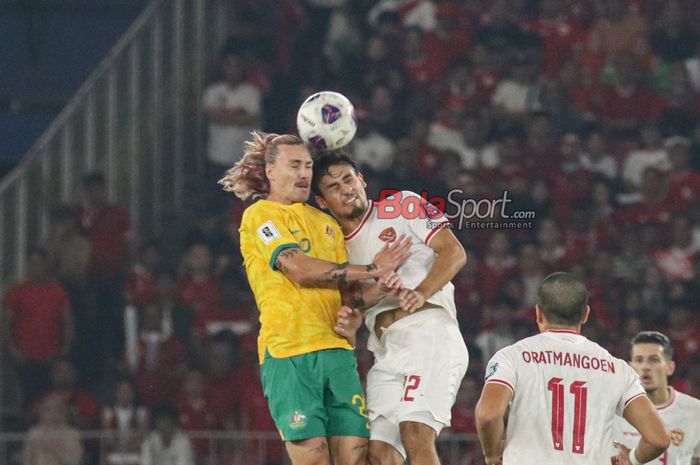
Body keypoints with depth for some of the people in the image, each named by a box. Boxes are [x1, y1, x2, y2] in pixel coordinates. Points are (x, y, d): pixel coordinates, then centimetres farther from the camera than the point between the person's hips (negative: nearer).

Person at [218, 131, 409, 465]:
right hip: (288, 351, -6)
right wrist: (370, 270, -6)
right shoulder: (259, 215, 3)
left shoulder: (326, 223, 22)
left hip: (336, 347, 6)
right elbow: (299, 269, -11)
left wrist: (377, 288, -5)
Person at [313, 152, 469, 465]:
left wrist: (422, 292, -18)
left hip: (429, 332, -6)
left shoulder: (403, 206, 8)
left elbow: (454, 252, -1)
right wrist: (348, 324, -4)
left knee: (416, 436, -25)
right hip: (386, 353, 6)